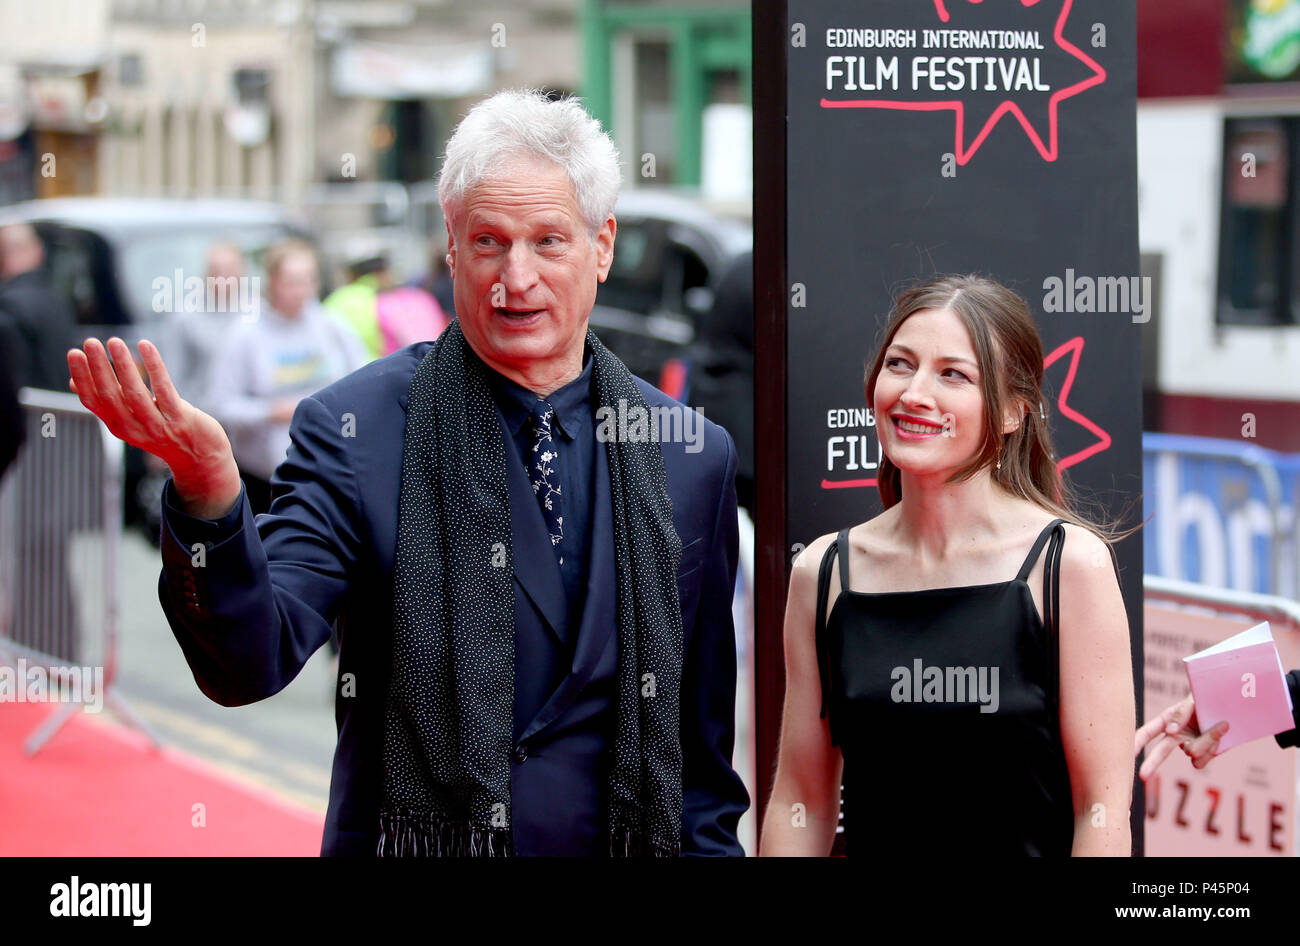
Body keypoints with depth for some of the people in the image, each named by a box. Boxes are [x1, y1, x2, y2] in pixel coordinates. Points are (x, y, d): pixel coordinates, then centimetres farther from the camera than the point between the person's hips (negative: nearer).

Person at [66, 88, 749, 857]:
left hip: (626, 843, 2)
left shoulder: (694, 456, 0)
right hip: (415, 843, -2)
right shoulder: (355, 427, -8)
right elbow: (249, 665, -18)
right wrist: (207, 489, -32)